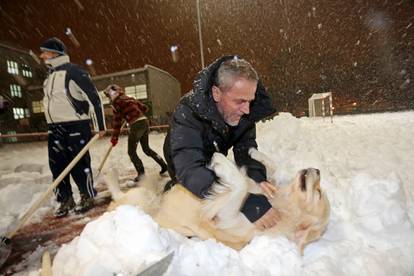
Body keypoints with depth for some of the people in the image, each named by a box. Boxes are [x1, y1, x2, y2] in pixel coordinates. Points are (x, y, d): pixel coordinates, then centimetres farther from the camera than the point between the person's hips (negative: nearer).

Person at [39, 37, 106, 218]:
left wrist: (100, 125, -13)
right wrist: (52, 125, 23)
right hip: (55, 128, 8)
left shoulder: (73, 71, -9)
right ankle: (65, 200, 21)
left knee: (79, 163, -2)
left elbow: (93, 97, -12)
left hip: (76, 125, -8)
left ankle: (87, 197, 16)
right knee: (57, 164, 8)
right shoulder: (50, 75, 17)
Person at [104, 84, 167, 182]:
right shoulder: (130, 99, 19)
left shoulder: (116, 102, 0)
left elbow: (117, 121, -4)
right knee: (146, 148, 21)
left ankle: (141, 173, 7)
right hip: (145, 121, 8)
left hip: (136, 125, -7)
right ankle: (163, 165, 23)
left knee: (131, 152, 8)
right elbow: (145, 108, 22)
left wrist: (114, 138, 1)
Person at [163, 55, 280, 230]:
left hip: (214, 164, 5)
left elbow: (245, 149, -23)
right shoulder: (188, 113, -40)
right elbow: (189, 171, -51)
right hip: (183, 165, -4)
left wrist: (257, 179, -45)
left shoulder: (243, 112, -23)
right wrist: (248, 204, -59)